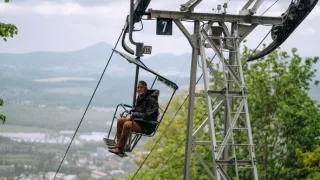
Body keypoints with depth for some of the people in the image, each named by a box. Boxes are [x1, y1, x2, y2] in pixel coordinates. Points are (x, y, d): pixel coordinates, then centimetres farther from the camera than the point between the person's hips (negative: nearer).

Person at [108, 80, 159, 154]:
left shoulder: (151, 100, -18)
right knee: (120, 121, 2)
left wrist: (135, 114, -17)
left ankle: (120, 148, -22)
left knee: (127, 125, -29)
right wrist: (132, 112, 0)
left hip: (147, 125, -10)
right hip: (138, 120, 10)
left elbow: (148, 115, -25)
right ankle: (118, 144, 1)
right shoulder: (140, 98, 8)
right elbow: (135, 109, 24)